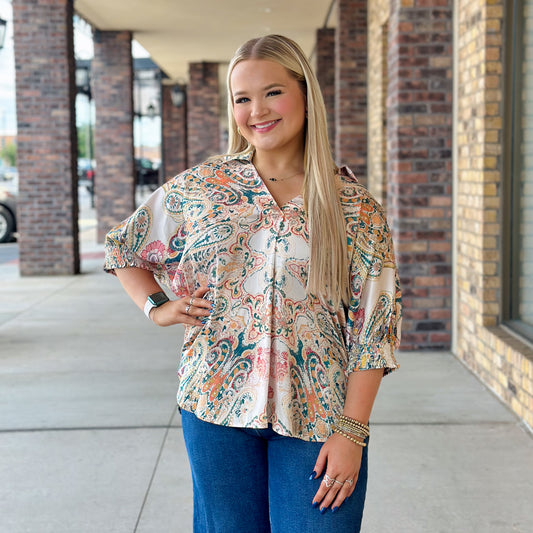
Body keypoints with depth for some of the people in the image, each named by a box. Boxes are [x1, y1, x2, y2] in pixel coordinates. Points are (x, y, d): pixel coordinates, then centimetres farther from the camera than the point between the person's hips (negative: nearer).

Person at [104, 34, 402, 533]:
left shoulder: (356, 208, -1)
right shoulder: (199, 187, 4)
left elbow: (372, 327, -3)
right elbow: (123, 248, 20)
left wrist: (351, 432, -9)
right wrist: (157, 307, 3)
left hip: (316, 416, -1)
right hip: (217, 404, 2)